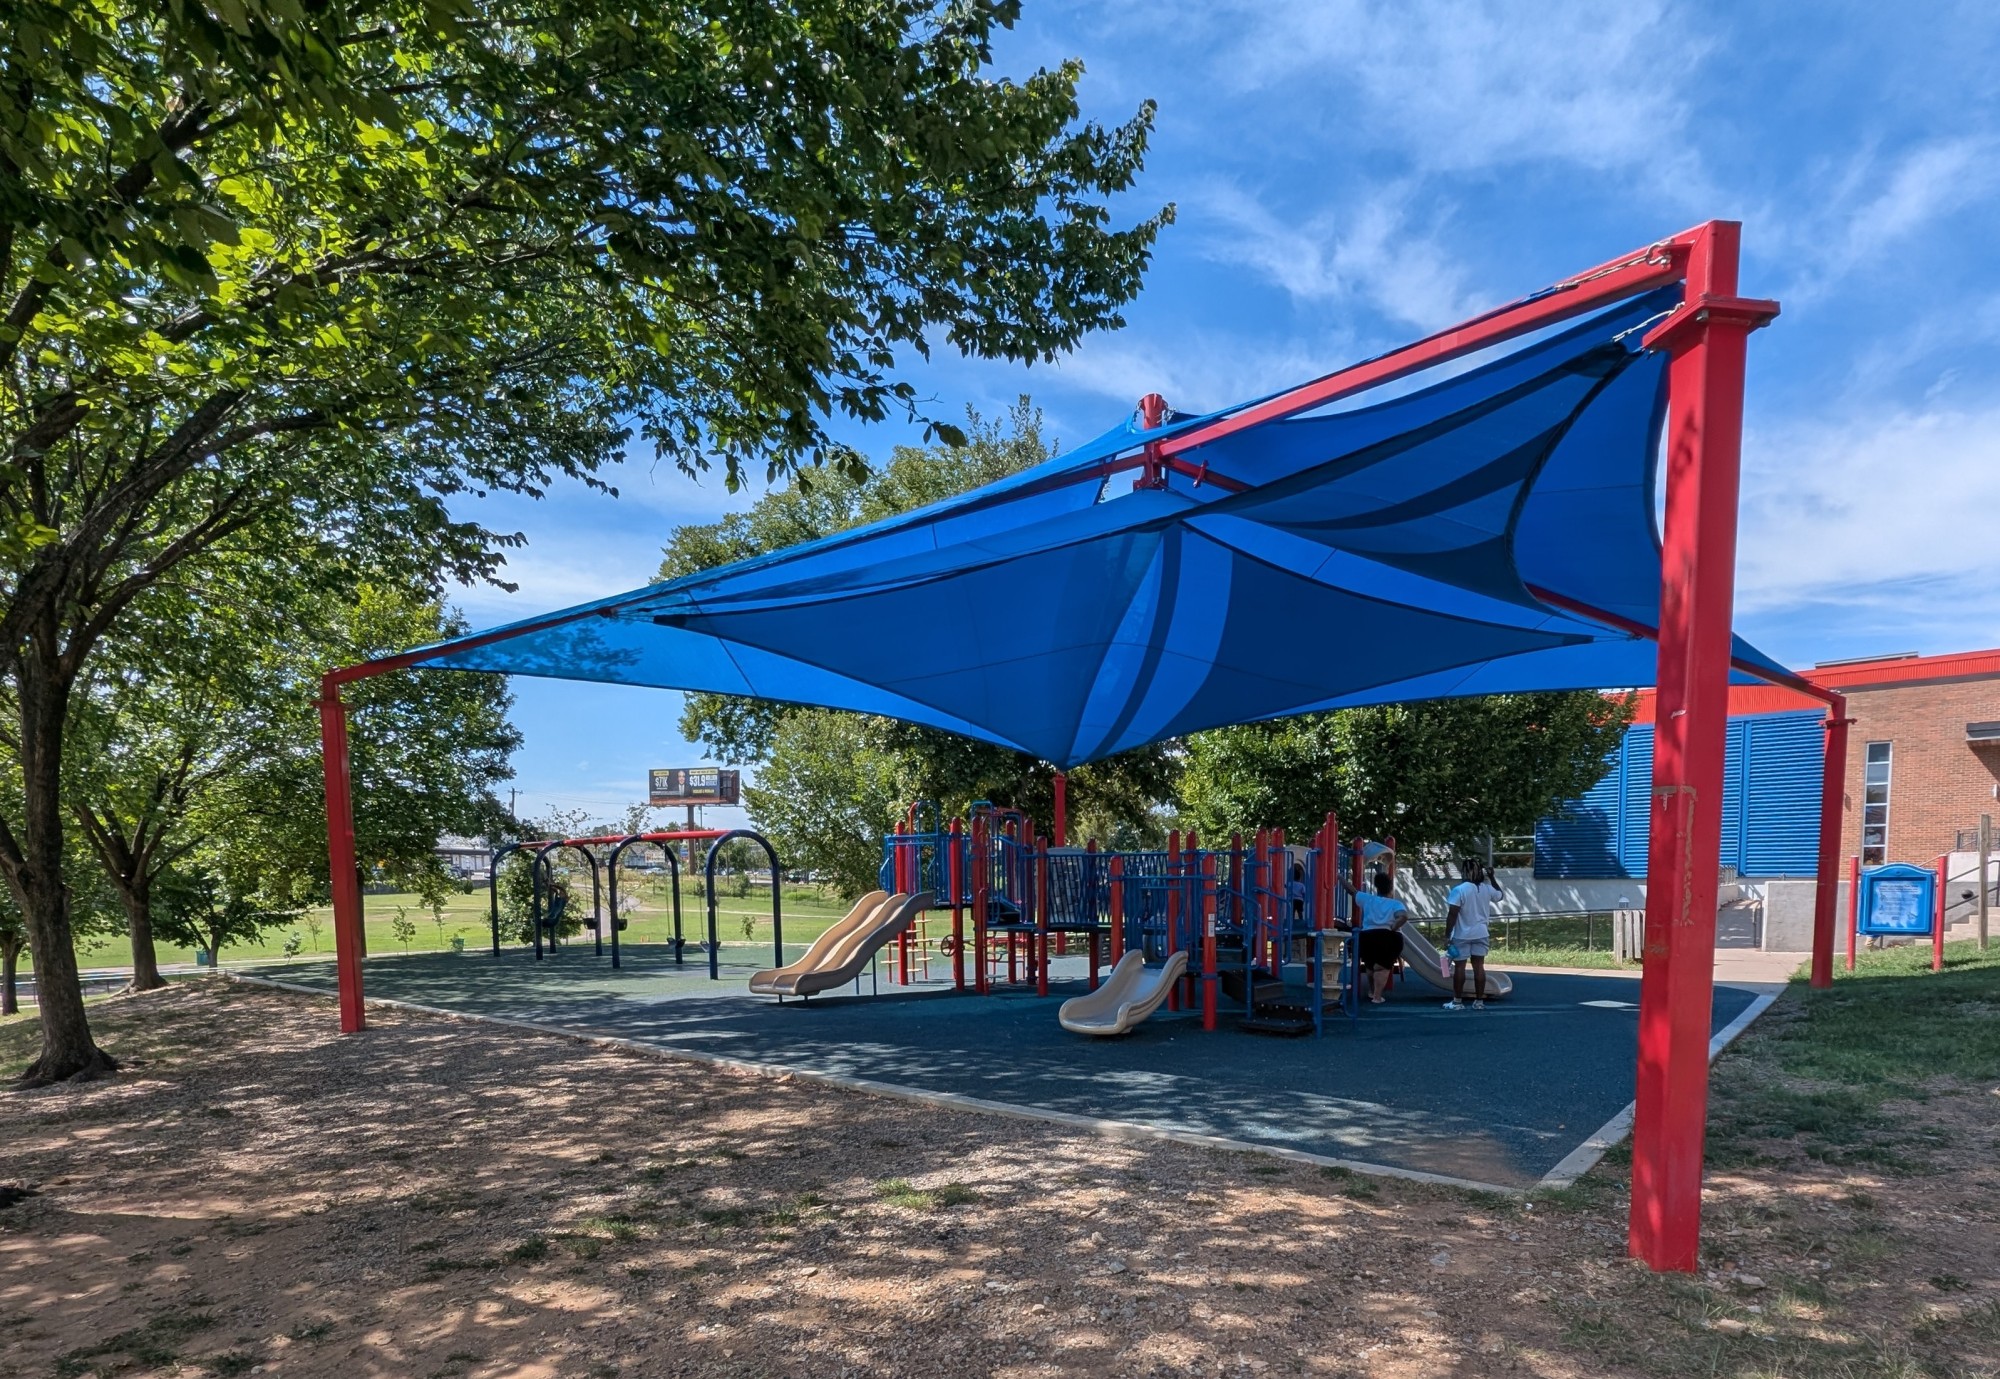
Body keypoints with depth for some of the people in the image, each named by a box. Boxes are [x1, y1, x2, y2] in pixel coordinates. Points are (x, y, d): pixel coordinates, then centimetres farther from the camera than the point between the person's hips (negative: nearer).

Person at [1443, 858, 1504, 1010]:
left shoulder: (1459, 890, -17)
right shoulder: (1487, 889, -1)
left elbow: (1452, 915, -17)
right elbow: (1501, 895, 22)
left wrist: (1447, 936, -11)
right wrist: (1492, 878, 26)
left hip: (1462, 935, -5)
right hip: (1480, 934, 5)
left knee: (1459, 966, 2)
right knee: (1479, 966, 8)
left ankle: (1457, 1001, 6)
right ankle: (1479, 1001, 12)